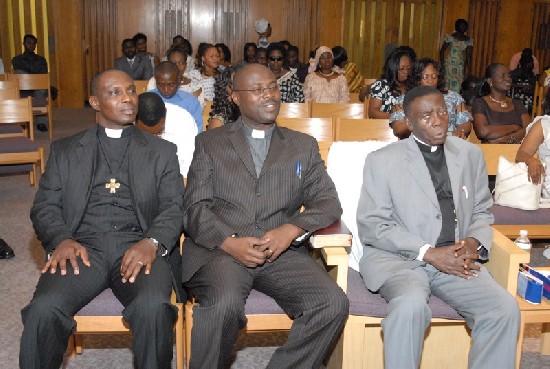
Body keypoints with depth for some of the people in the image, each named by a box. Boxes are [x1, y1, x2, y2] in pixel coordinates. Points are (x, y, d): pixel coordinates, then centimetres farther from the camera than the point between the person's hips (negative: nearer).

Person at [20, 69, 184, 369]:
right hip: (83, 247, 1)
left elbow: (174, 208, 8)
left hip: (138, 247, 0)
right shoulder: (65, 150, 21)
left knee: (154, 308, -32)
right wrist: (62, 240, -10)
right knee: (43, 310, -29)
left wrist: (152, 243, -14)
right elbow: (44, 207, 13)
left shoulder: (162, 151, 19)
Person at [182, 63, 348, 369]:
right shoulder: (209, 143, 15)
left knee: (333, 304, -23)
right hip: (219, 250, -2)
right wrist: (229, 242, -14)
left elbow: (329, 203, 10)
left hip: (282, 252, 2)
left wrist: (291, 229, -10)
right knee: (225, 304, -33)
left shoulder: (304, 146, 19)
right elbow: (195, 207, 5)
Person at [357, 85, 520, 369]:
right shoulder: (382, 160, 0)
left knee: (505, 308, -20)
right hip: (398, 259, -3)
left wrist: (475, 242, -4)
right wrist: (429, 253, -15)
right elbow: (372, 226, -5)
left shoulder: (470, 154, 13)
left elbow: (482, 211, 19)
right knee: (410, 305, -34)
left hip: (457, 259, 4)